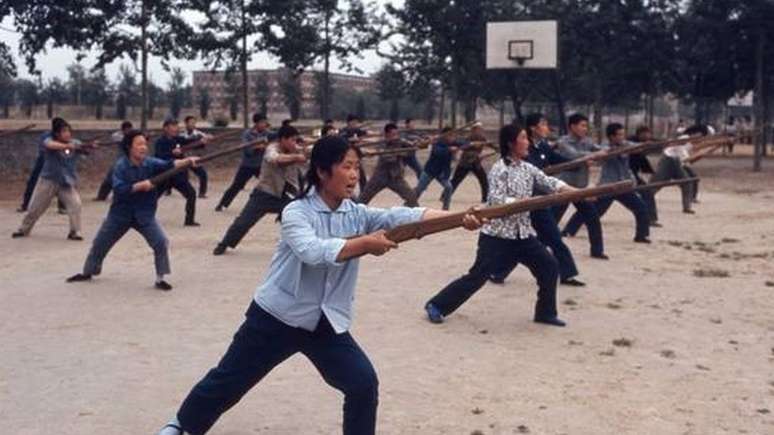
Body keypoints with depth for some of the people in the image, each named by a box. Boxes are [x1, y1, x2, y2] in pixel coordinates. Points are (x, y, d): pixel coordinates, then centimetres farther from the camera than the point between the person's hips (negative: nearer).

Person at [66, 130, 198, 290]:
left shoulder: (150, 163, -12)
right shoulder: (121, 166, -16)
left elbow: (168, 165, -29)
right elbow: (119, 189, -27)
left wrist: (187, 161, -45)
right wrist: (141, 185, -34)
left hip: (145, 214, 0)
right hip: (120, 214, 0)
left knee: (161, 243, -17)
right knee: (99, 244, 13)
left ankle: (160, 279, -2)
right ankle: (87, 273, 38)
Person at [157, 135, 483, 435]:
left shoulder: (357, 214, -4)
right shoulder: (297, 212, -16)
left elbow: (403, 216, -20)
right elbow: (313, 251, -35)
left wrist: (459, 217, -34)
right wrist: (365, 243, -39)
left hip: (328, 324, 4)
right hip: (276, 317, -3)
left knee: (364, 384, -9)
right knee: (229, 380, 12)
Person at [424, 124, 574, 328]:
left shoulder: (528, 168, 8)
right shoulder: (499, 169, -13)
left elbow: (549, 182, 2)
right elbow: (496, 200, -22)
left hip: (523, 234, 7)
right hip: (497, 235, -7)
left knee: (549, 265, 2)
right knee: (478, 275, -6)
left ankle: (545, 312, 16)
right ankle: (437, 305, 6)